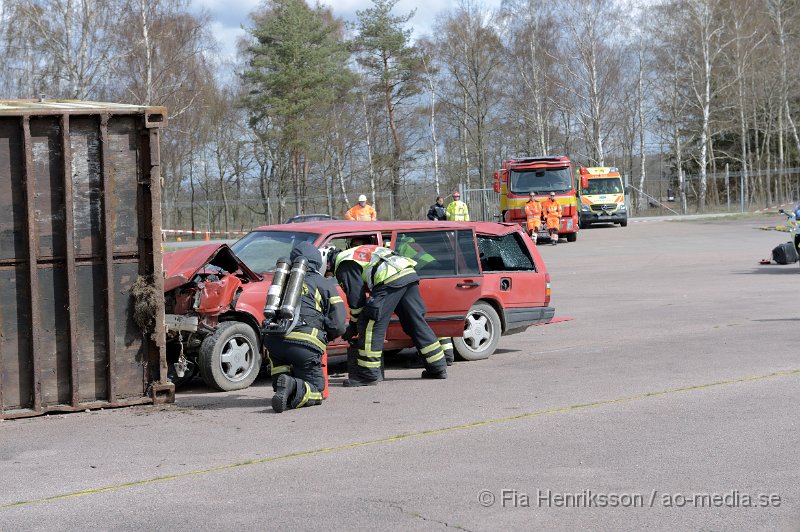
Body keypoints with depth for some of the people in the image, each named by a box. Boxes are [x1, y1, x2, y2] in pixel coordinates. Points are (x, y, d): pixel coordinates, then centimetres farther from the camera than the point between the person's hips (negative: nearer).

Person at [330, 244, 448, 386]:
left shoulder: (343, 265, 7)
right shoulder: (355, 253, 36)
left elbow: (356, 296, 1)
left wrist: (353, 326, 14)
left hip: (390, 280, -9)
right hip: (409, 274, 9)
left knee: (371, 326, -3)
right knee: (417, 323, 15)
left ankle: (367, 374, -3)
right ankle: (438, 368, 20)